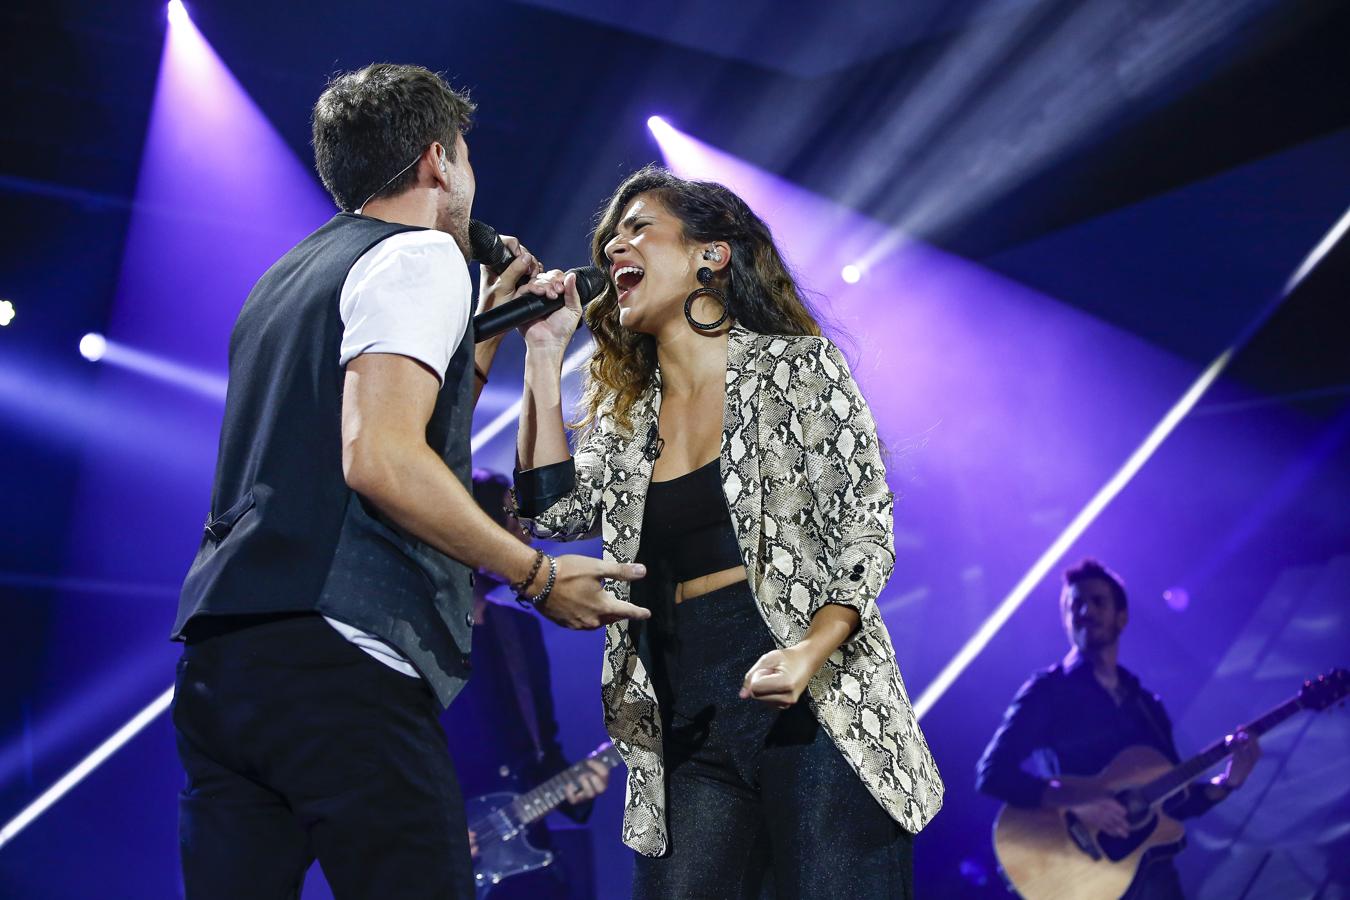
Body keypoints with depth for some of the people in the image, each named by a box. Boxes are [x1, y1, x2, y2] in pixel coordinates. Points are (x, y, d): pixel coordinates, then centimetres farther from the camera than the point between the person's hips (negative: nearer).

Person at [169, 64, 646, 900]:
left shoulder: (287, 279, 25)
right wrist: (539, 576, -9)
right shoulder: (420, 256, -1)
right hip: (337, 665, -9)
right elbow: (380, 458, -17)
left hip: (217, 658, 9)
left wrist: (484, 332, 33)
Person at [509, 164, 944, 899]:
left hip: (813, 704, -4)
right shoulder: (625, 413, 15)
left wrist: (808, 655, -19)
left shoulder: (798, 367, 0)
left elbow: (865, 528, -3)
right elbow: (555, 509, 1)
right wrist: (543, 357, 3)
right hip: (685, 722, 5)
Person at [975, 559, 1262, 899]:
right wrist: (1072, 798, -25)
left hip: (1153, 871, 6)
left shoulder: (1146, 704, 16)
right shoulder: (1047, 690, -2)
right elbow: (991, 773, -14)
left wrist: (1227, 782, -1)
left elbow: (1175, 800, 16)